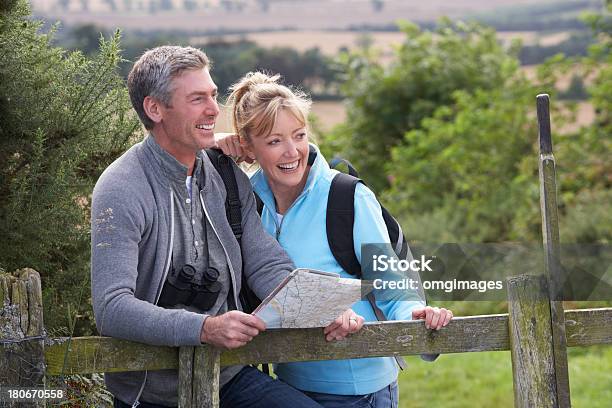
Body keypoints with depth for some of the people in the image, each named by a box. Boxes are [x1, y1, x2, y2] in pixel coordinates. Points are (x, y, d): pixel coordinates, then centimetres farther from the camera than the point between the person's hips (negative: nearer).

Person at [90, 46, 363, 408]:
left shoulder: (228, 177, 8)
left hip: (229, 378, 4)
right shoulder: (122, 190, -13)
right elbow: (111, 309, -23)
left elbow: (267, 266, 5)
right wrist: (205, 328, -35)